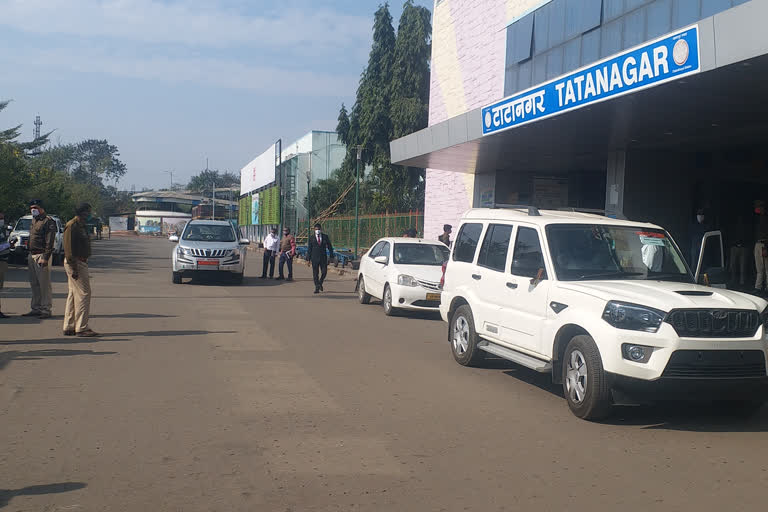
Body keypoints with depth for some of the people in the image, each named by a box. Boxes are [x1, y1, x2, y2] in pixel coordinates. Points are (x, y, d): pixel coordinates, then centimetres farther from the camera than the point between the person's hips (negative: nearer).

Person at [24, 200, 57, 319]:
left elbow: (50, 242, -15)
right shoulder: (34, 220, 19)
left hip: (42, 255, -9)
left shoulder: (48, 221, -9)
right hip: (32, 255, 9)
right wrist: (30, 255, 18)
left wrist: (45, 258, -21)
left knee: (44, 284, -7)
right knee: (34, 284, 11)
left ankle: (46, 310, -4)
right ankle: (36, 308, 18)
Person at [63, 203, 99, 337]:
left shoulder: (82, 226, 18)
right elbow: (69, 248, -20)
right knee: (83, 293, -11)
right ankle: (81, 328, -9)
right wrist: (74, 268, -24)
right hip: (75, 263, -11)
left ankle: (69, 327, 19)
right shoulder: (72, 226, -14)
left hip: (81, 262, 11)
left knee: (74, 293, 13)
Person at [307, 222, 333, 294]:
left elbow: (329, 246, 7)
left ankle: (320, 283, 25)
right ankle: (317, 288, 6)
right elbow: (309, 248, 3)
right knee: (315, 273, 0)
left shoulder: (325, 237, 5)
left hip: (323, 257, 1)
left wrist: (331, 255, 0)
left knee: (324, 272, -2)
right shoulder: (311, 237, 3)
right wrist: (308, 258, -2)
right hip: (314, 258, -1)